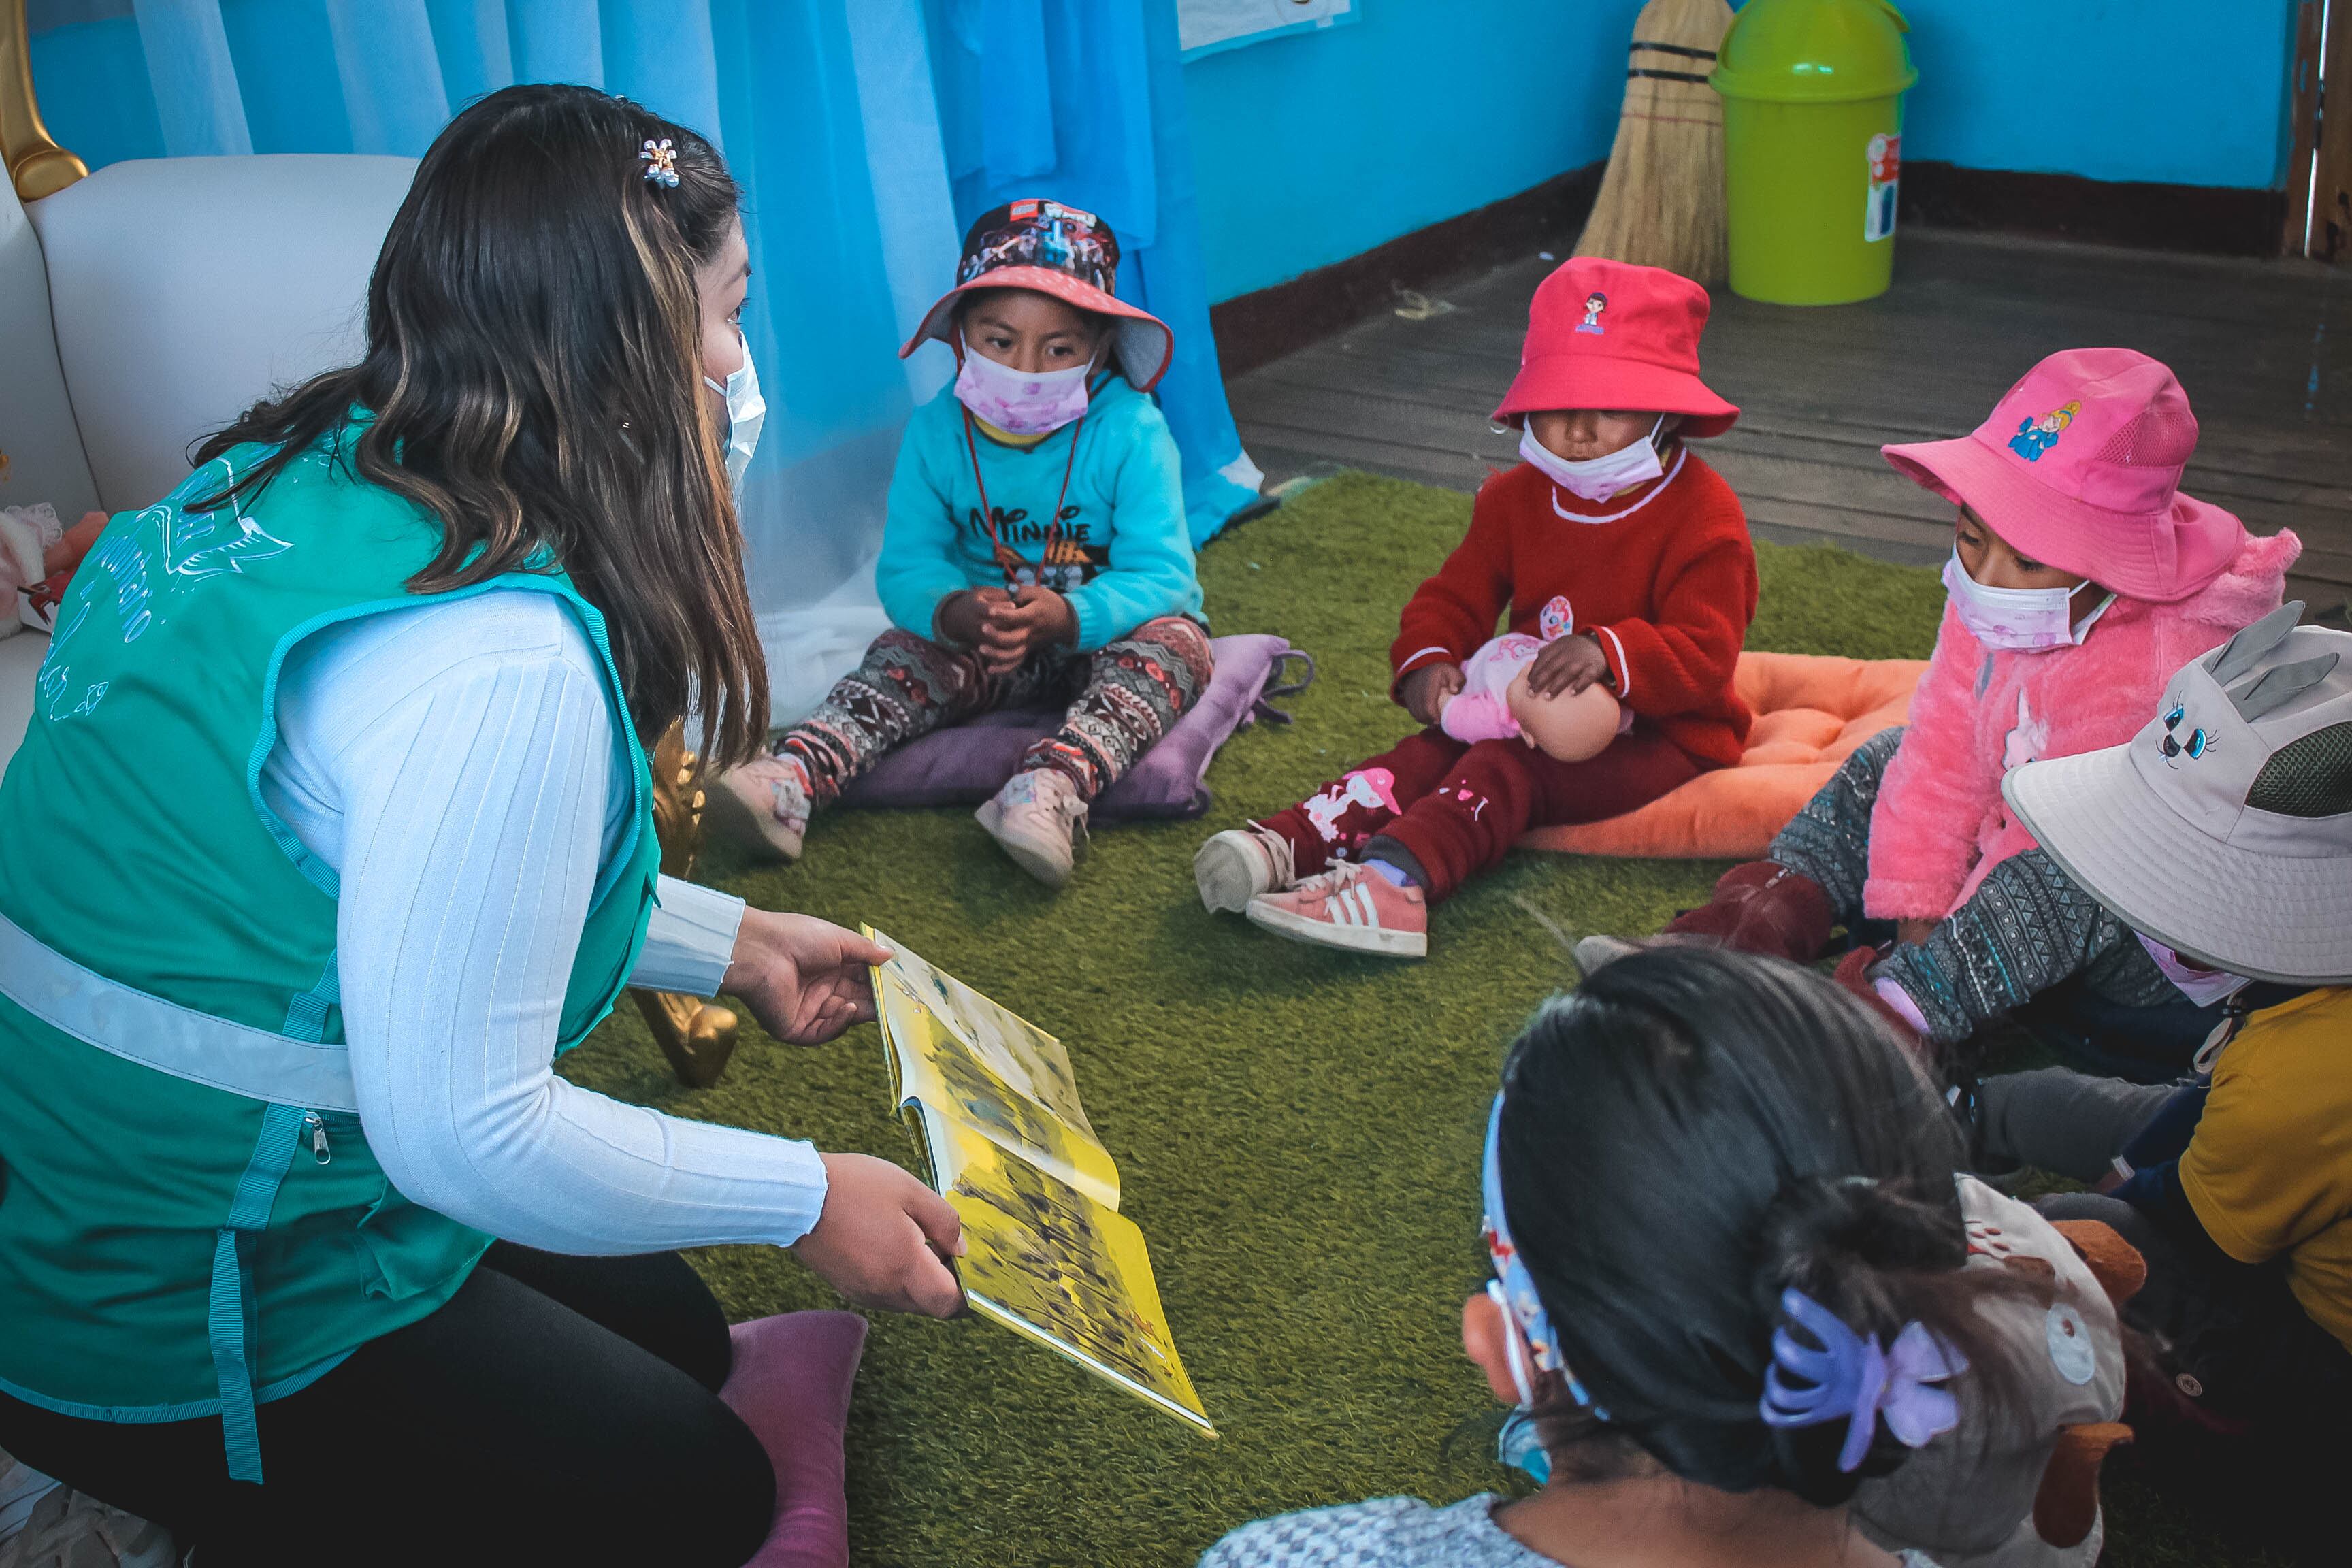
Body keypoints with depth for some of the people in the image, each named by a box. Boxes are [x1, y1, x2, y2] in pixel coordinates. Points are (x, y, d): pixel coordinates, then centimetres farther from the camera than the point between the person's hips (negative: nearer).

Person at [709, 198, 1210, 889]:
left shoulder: (1131, 433, -17)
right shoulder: (935, 433, -8)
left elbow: (1161, 576, -23)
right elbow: (905, 567, -10)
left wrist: (1067, 617, -43)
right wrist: (955, 613, -35)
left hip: (1108, 633, -3)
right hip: (991, 648, 3)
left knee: (1172, 643, -32)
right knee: (905, 653, -19)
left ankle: (1054, 787, -56)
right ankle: (793, 774, -39)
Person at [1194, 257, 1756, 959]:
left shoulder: (1704, 517, -10)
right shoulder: (1517, 497, 8)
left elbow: (1705, 655, -18)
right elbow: (1456, 594, 10)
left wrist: (1614, 654, -36)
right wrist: (1427, 659, -13)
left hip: (1661, 736, -5)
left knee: (1508, 766, -32)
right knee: (1438, 746, -24)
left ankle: (1395, 876, -56)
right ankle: (1290, 843, -43)